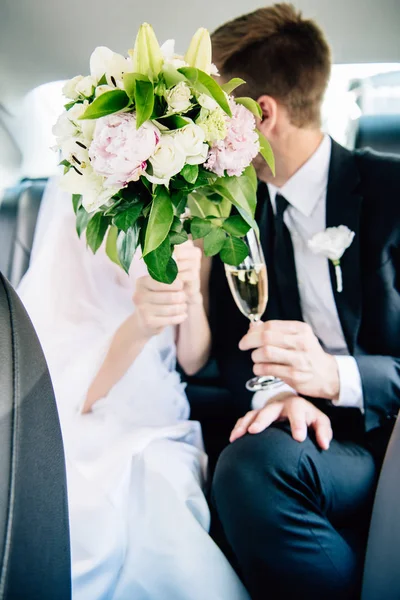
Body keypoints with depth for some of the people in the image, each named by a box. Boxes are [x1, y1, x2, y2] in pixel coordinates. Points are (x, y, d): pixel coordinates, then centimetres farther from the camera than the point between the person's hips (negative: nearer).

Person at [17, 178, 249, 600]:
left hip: (161, 431, 2)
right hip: (87, 442, -2)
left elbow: (193, 361, 2)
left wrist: (193, 293, -19)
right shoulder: (64, 264, -3)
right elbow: (67, 397, -10)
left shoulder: (172, 242, 6)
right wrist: (136, 327, -29)